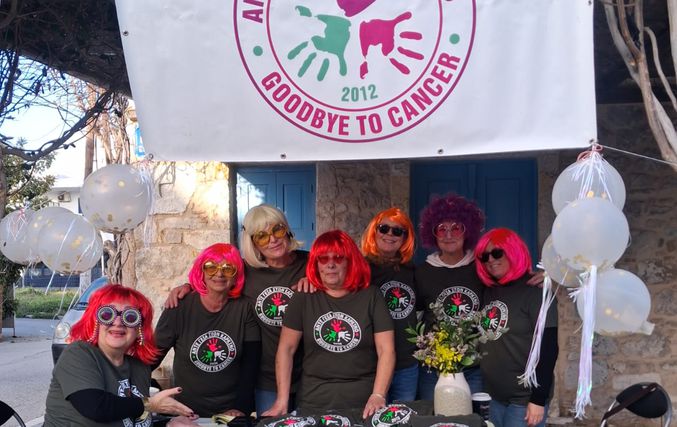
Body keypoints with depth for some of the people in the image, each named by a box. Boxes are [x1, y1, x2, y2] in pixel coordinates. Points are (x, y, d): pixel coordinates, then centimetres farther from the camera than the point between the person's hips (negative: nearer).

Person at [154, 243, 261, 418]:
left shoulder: (244, 309, -5)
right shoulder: (180, 307, -9)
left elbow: (250, 364, -5)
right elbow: (154, 355, -6)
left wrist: (241, 408, -12)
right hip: (186, 412, -1)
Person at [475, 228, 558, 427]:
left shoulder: (535, 292, -9)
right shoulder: (489, 292, 8)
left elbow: (548, 349, -13)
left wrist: (539, 399, -16)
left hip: (525, 400, -6)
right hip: (494, 398, 6)